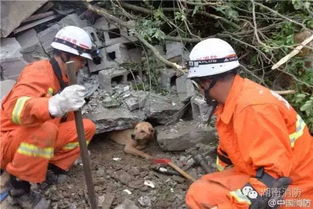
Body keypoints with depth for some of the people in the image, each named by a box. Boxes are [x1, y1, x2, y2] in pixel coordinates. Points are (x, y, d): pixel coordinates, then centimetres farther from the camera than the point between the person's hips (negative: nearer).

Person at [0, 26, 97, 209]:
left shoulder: (64, 78, 5)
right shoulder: (39, 71, -23)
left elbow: (66, 115, 17)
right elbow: (15, 109, -42)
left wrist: (78, 144, 14)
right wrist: (56, 104, -61)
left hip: (39, 139, 8)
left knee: (87, 127, -1)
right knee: (44, 128, -39)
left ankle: (51, 169, 4)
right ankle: (19, 187, -17)